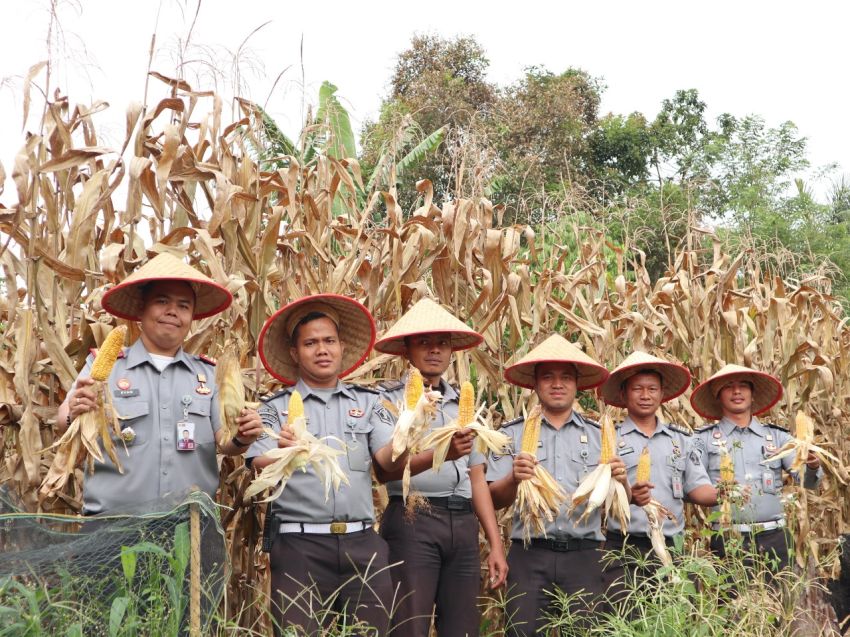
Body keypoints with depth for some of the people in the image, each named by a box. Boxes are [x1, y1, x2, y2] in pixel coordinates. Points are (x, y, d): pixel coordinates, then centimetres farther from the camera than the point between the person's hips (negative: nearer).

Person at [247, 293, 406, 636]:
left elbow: (390, 461, -2)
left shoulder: (367, 402, 10)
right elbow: (260, 471, -8)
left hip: (362, 543, 2)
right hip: (299, 544, -2)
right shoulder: (275, 408, 5)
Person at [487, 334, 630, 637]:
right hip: (529, 555, -1)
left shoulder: (599, 435, 11)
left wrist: (620, 482, -13)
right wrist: (513, 479, -20)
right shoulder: (513, 433, 7)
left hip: (584, 556, 1)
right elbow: (495, 499, 1)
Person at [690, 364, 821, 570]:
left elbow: (807, 481, 3)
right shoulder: (705, 439, 5)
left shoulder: (777, 436, 11)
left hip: (772, 538, 2)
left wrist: (813, 466, -19)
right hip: (726, 539, -2)